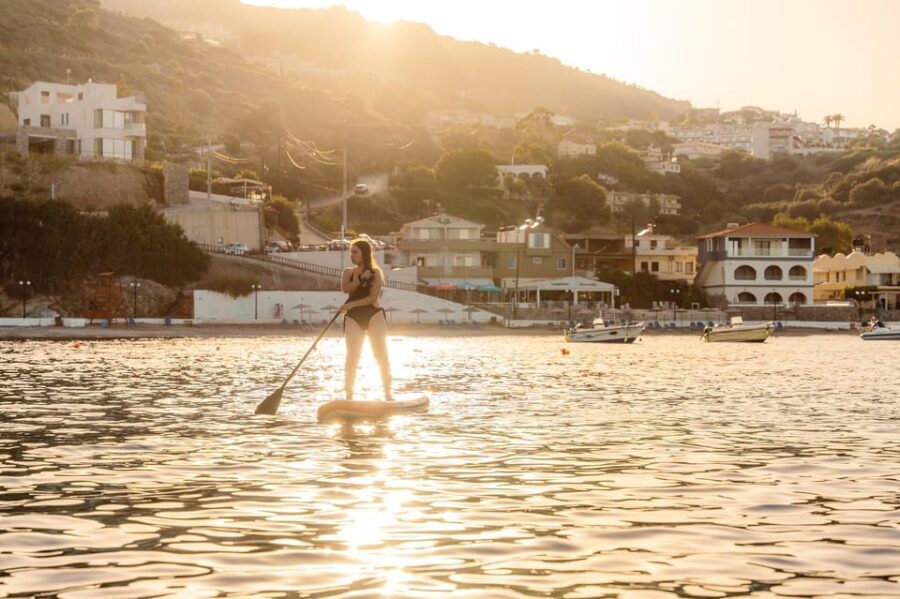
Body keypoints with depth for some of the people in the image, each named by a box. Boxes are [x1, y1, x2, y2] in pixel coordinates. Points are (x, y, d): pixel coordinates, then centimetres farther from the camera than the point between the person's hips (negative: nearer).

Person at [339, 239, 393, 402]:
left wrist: (352, 305, -16)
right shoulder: (348, 272, 11)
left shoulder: (375, 272, 1)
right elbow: (345, 288, -9)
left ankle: (388, 394, 3)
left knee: (382, 355, -3)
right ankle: (349, 395, 0)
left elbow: (373, 297, -9)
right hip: (353, 317, 2)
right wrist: (360, 279, -20)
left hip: (374, 315, -2)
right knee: (352, 356, -3)